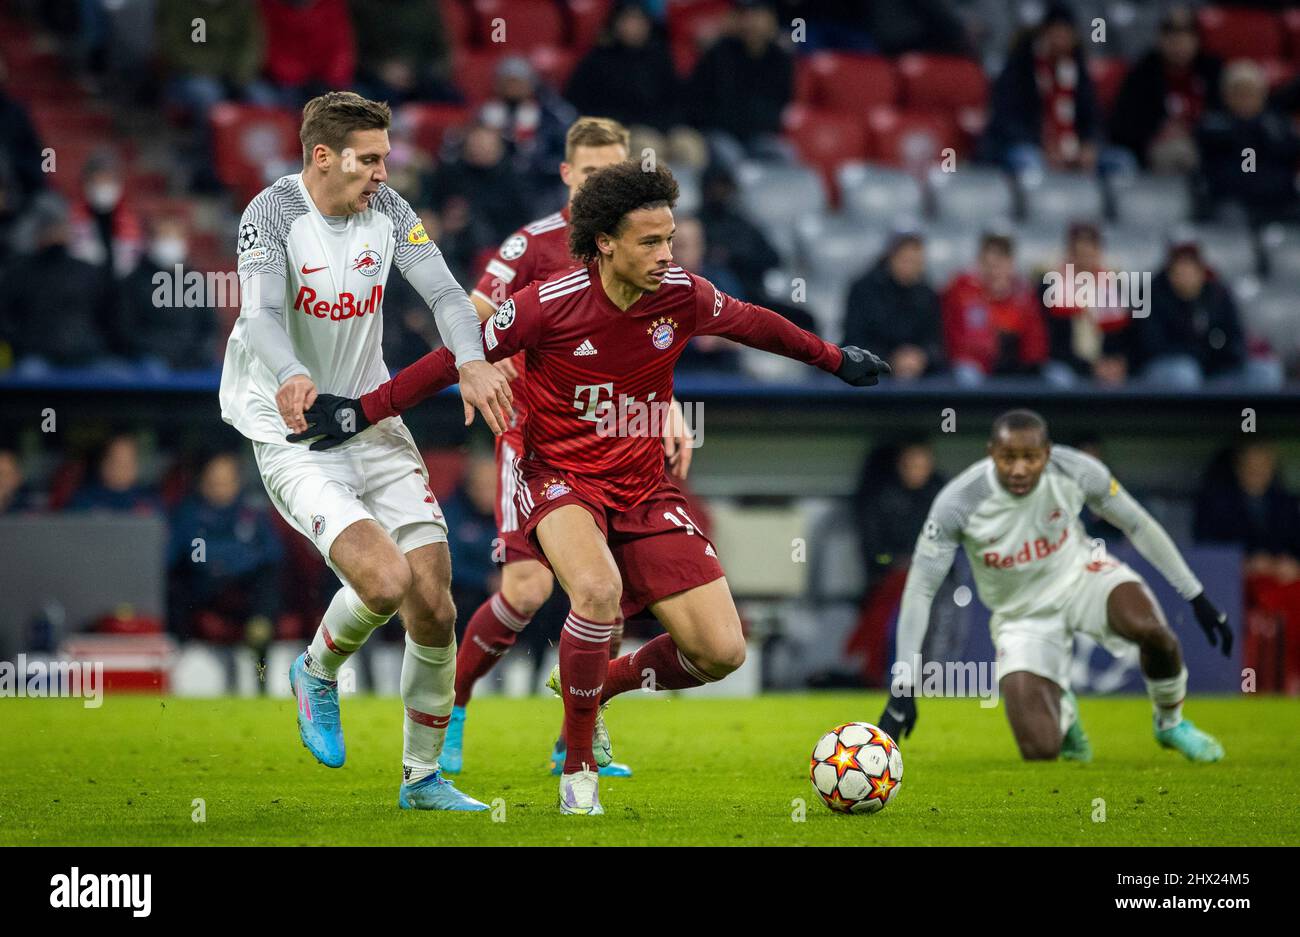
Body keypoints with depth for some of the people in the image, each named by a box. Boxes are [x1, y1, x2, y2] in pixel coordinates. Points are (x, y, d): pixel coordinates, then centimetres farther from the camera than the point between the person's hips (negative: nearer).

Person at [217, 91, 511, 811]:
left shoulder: (387, 210, 1)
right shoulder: (272, 214, -14)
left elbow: (443, 291, -8)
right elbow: (261, 314, -29)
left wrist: (472, 362, -28)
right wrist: (289, 377, -50)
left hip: (373, 421, 5)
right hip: (293, 435, -5)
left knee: (433, 603, -2)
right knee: (385, 578, -24)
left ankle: (422, 778, 15)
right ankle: (317, 673, 10)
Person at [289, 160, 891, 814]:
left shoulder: (681, 295, -8)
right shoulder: (549, 303, -18)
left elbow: (750, 322, 13)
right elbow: (458, 358, -6)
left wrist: (835, 360, 25)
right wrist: (363, 411, -5)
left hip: (643, 489, 4)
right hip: (560, 478, -4)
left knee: (722, 652, -7)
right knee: (599, 589, -38)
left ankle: (598, 684, 24)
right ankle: (579, 767, -17)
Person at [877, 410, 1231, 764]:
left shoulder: (1075, 471, -21)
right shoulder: (957, 504, -27)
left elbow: (1138, 525, -5)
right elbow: (919, 589, -19)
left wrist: (1198, 598, -2)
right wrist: (903, 686, -22)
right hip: (1023, 616, -1)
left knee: (1150, 628, -33)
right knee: (1040, 751, -15)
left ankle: (1171, 723, 0)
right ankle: (1062, 711, 25)